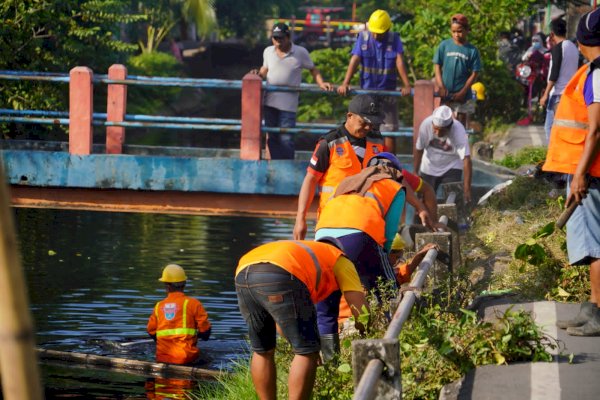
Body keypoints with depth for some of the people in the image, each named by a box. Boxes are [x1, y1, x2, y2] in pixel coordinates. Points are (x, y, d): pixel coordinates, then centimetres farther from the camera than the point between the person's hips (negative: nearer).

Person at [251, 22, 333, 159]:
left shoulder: (300, 52, -1)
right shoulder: (268, 52, 10)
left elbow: (313, 70, 7)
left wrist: (321, 83, -9)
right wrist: (258, 74, 2)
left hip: (288, 104, -4)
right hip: (270, 101, 4)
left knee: (286, 139, -8)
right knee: (272, 138, 6)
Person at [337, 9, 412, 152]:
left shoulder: (394, 39, -3)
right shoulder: (363, 37, -2)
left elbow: (399, 62, -12)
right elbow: (354, 61, -9)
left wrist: (407, 85, -23)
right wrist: (345, 84, -19)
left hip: (388, 91, 0)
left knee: (389, 129, 0)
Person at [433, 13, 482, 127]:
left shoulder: (472, 50, -3)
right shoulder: (444, 45, 0)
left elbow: (474, 74, -2)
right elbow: (437, 67, 3)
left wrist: (463, 92, -10)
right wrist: (441, 87, -8)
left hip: (462, 95, -1)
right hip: (445, 93, 1)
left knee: (461, 123, 6)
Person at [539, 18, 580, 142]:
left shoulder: (558, 48, -12)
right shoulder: (574, 48, 12)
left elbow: (554, 73, -17)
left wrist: (545, 94, -14)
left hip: (558, 94, -8)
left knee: (550, 128, -6)